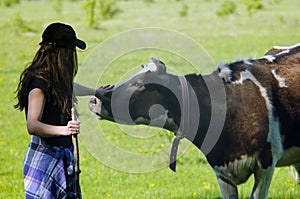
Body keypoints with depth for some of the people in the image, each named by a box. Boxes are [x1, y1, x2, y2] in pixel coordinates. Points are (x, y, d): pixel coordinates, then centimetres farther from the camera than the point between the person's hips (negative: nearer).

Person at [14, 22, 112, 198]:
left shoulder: (57, 79, 10)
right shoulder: (39, 81, -18)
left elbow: (70, 88, 36)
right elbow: (32, 126, -24)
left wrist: (95, 92, 54)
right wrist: (64, 130, -39)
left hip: (63, 156, 9)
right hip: (44, 156, -9)